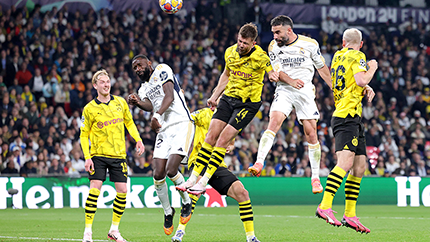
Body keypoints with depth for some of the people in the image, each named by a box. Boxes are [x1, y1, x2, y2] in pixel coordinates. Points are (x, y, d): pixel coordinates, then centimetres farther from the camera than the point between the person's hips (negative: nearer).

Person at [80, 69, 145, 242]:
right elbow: (83, 135, 1)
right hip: (98, 155, -3)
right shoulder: (89, 108, -4)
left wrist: (138, 140, 5)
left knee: (122, 190, -3)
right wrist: (87, 157, -9)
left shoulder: (120, 103, 5)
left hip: (118, 155, 3)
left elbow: (129, 123, 19)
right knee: (95, 189, -14)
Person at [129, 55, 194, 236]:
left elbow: (169, 96, -12)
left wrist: (157, 115, -28)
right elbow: (150, 106, 1)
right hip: (164, 131, 7)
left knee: (171, 171, -19)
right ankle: (168, 212, 14)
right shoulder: (143, 89, 23)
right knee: (158, 175, -6)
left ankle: (187, 202, 6)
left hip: (181, 125, -7)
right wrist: (138, 103, -22)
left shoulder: (162, 70, 3)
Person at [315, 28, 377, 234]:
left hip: (354, 120, 10)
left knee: (359, 166, 8)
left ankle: (350, 215, 8)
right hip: (347, 115, -10)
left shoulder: (338, 56, 21)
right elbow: (361, 80, -19)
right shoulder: (357, 57, -3)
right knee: (346, 162, -22)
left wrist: (366, 90, 22)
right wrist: (372, 68, 0)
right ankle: (325, 207, -33)